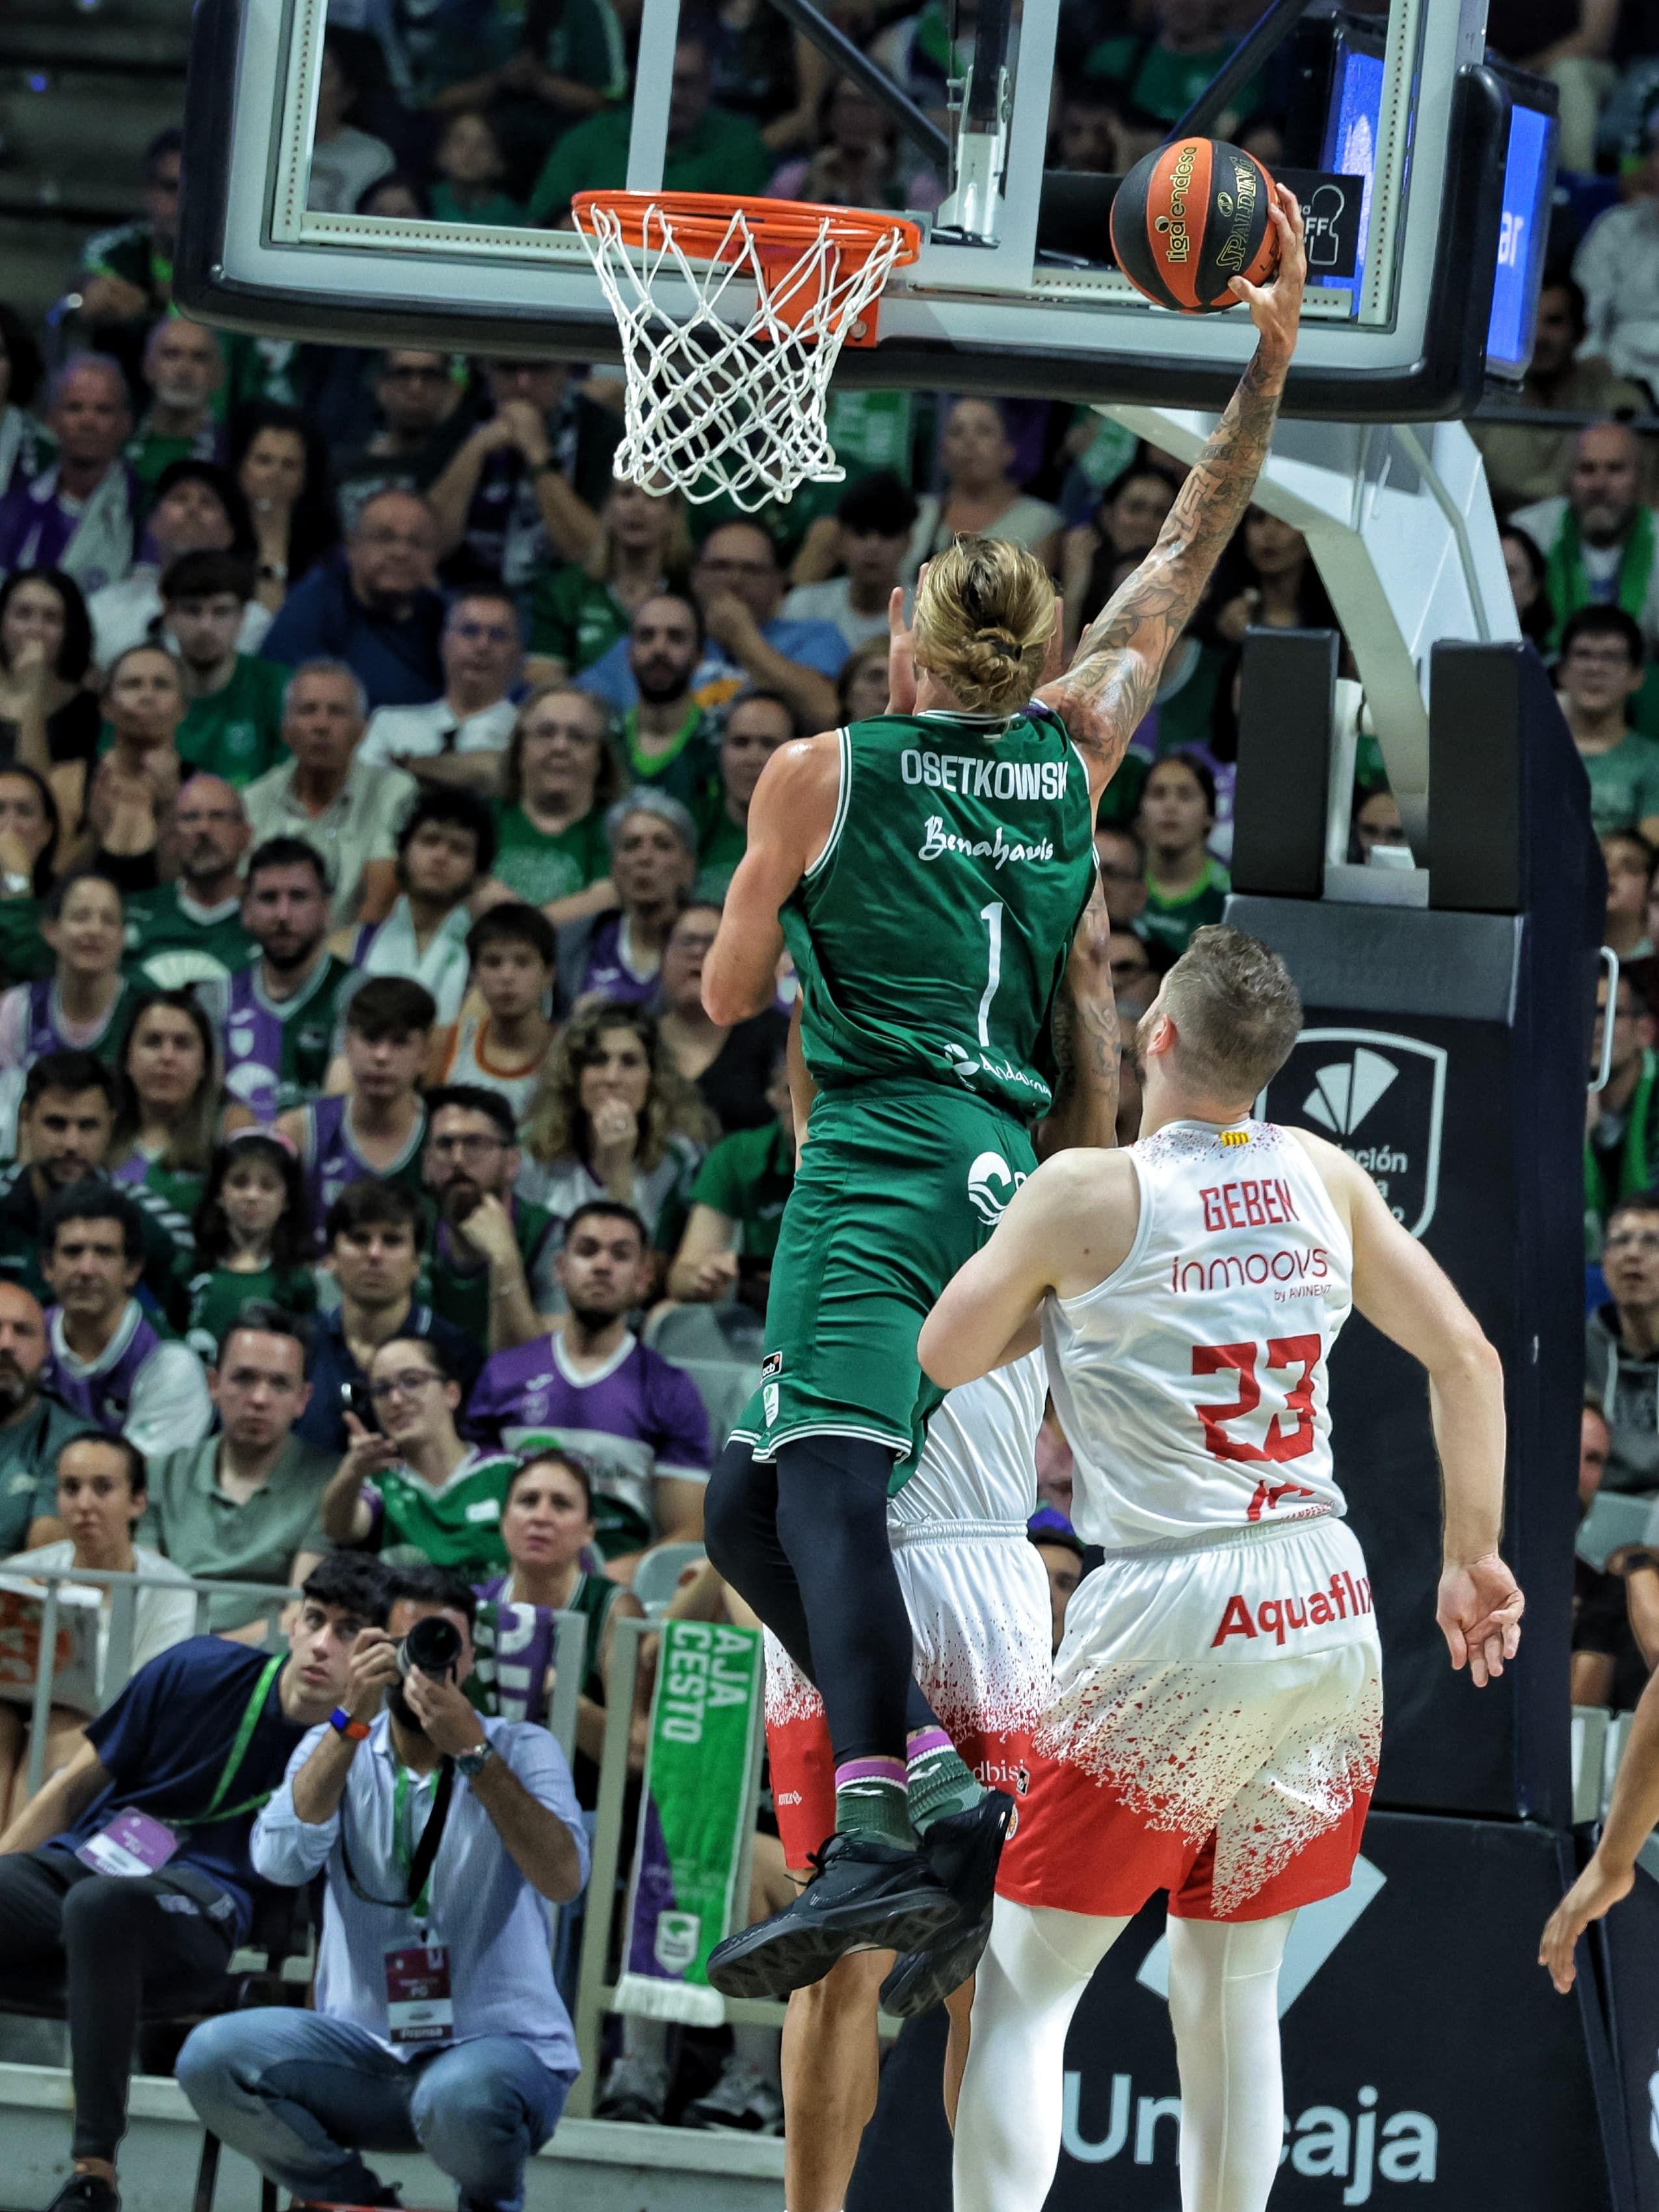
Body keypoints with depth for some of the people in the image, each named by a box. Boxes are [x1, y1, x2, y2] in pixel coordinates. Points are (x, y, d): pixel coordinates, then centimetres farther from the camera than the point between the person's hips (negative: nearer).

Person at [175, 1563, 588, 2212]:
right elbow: (282, 1860, -13)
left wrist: (473, 1751, -25)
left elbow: (563, 1878, -19)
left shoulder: (520, 1751, 1)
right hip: (367, 2051, 3)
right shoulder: (337, 1748, 8)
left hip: (500, 2044, -3)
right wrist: (353, 1720, -19)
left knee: (458, 2098, -39)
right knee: (213, 2055, -23)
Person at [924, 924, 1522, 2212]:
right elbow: (1468, 1359, 10)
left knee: (1026, 1988, 1)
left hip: (1175, 1622, -5)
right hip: (1329, 1611, 5)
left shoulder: (1088, 1194, -8)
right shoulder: (1324, 1176, 6)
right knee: (1236, 1988, 15)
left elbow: (947, 1358, 3)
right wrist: (1472, 1560, 16)